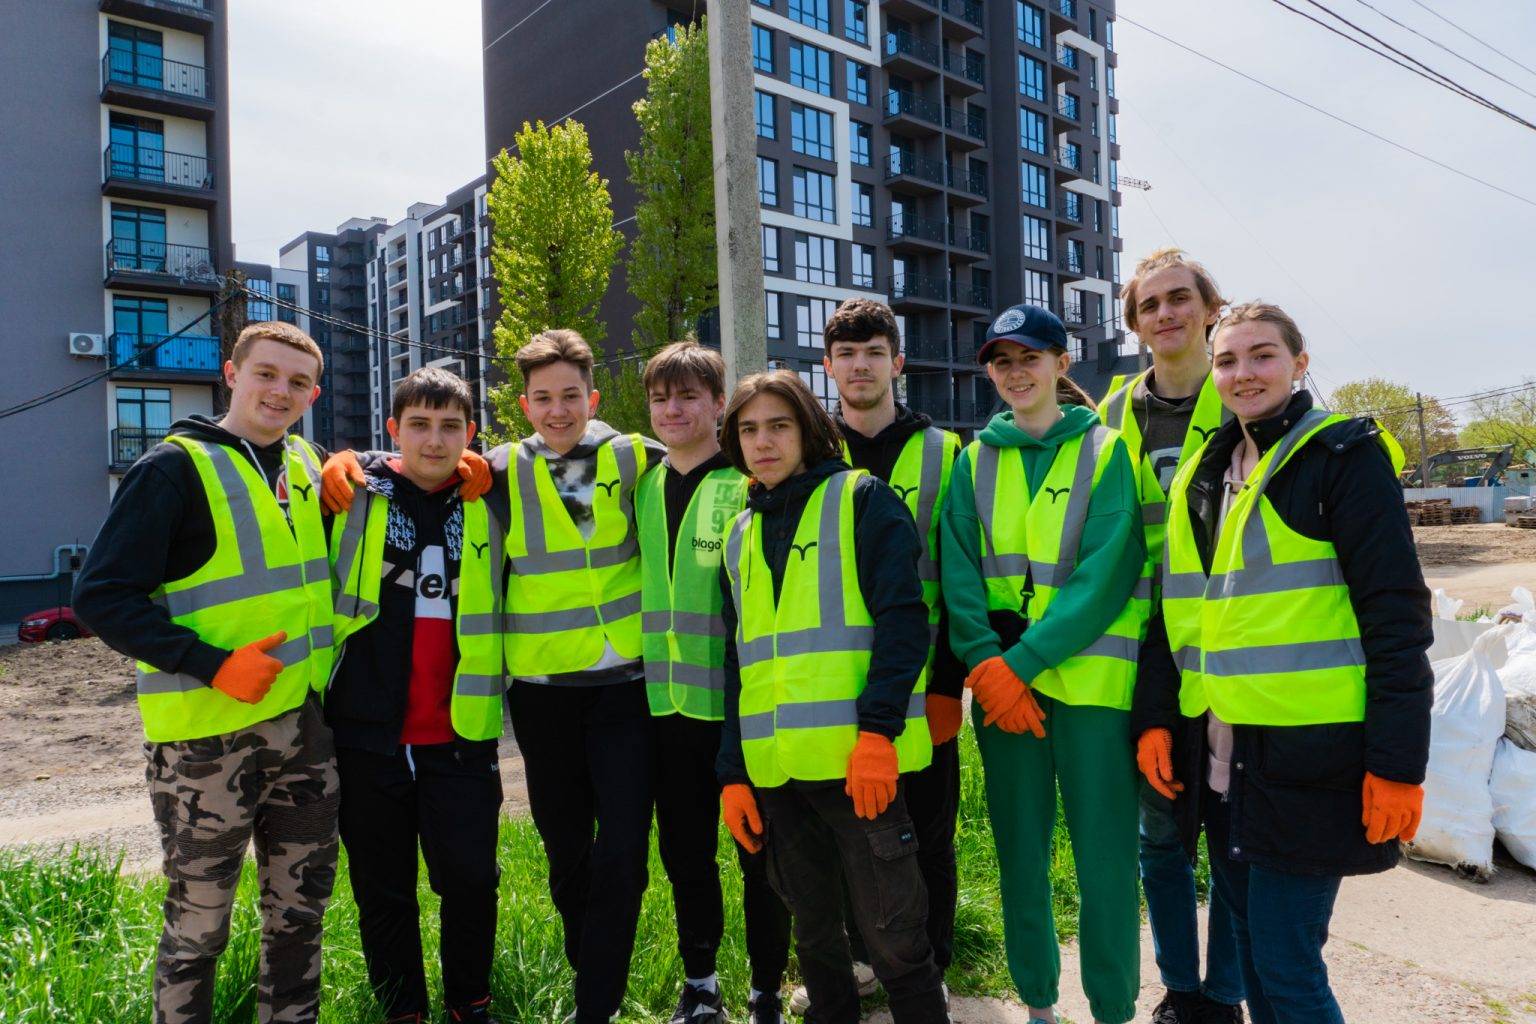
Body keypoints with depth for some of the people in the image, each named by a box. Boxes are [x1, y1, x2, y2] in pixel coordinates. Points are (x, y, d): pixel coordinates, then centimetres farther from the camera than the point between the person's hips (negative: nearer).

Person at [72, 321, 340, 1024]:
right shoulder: (176, 468, -9)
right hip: (207, 735, -6)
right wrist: (213, 666, -21)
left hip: (305, 723, 6)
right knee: (199, 924, 9)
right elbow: (100, 596, -12)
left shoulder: (306, 465, 9)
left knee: (301, 908, 17)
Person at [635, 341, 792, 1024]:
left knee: (759, 851, 9)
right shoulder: (643, 488, 10)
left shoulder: (748, 485, -7)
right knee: (684, 851, 17)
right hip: (668, 703, 5)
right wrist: (645, 674, 13)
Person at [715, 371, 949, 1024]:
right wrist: (732, 771, 10)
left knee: (895, 938, 2)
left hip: (858, 757, -5)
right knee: (814, 932, 17)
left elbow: (903, 618, -10)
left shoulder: (862, 499, 0)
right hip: (774, 769, 6)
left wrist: (877, 728, -20)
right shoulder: (741, 535, 17)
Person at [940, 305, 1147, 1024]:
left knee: (1104, 856, 3)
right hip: (1000, 684, 3)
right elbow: (959, 574, 2)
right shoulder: (975, 461, 9)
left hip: (1091, 681, -3)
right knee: (1019, 853, 12)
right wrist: (987, 667, -12)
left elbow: (1106, 574, -11)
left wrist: (1021, 663, -17)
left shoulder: (1106, 451, 0)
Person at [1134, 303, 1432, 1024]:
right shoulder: (1200, 476, 13)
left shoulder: (1344, 456, -5)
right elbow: (1174, 609, 14)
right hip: (1218, 755, 6)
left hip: (1306, 756, -6)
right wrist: (1153, 717, 5)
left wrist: (1398, 762, -15)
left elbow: (1396, 612, -11)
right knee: (1249, 946, 18)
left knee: (1286, 964, 0)